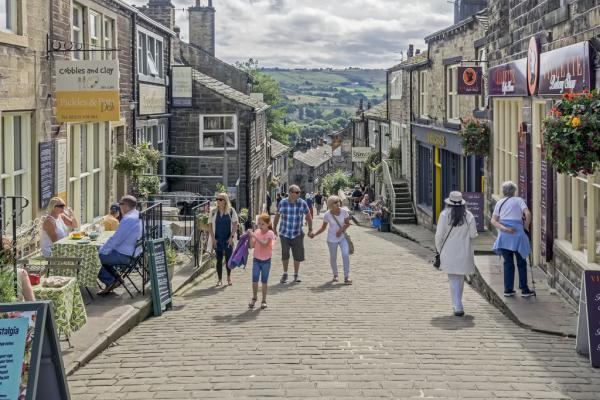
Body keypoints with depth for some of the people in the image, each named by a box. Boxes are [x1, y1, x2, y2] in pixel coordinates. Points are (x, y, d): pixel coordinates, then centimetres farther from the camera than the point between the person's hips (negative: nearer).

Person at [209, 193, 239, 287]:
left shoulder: (231, 211, -3)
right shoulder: (213, 211, 2)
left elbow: (235, 225, -2)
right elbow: (210, 225, 4)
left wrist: (232, 237, -10)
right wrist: (213, 238, -4)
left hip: (228, 240, -1)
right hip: (217, 240, 1)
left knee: (228, 259, 3)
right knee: (219, 259, 3)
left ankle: (229, 278, 21)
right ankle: (220, 279, 12)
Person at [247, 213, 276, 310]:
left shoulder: (270, 233, -11)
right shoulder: (257, 231, 0)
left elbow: (264, 244, -26)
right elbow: (252, 246, -2)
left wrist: (254, 236, -29)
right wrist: (251, 237, -16)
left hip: (266, 260, -3)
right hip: (256, 259, 3)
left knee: (264, 281, 5)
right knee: (254, 280, 0)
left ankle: (264, 300, 14)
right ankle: (254, 298, 17)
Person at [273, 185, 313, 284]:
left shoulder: (302, 203, -4)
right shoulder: (283, 203, -4)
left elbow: (308, 216, 6)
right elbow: (277, 215, 11)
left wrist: (310, 229, 2)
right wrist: (274, 228, 15)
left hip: (297, 234, 1)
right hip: (284, 233, 0)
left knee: (298, 255, 1)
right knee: (285, 254, -2)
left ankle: (296, 275, 17)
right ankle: (285, 274, 16)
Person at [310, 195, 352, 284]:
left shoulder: (344, 212, -11)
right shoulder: (327, 215, -12)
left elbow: (347, 223, -1)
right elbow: (323, 228, -2)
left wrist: (341, 229, -19)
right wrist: (314, 234, -14)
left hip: (342, 237, 0)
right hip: (332, 239, 0)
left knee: (345, 254, -17)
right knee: (333, 258, 8)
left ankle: (346, 277, -12)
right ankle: (335, 275, 33)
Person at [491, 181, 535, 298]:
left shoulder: (500, 203, 10)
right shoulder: (518, 200, 2)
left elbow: (493, 220, 1)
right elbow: (527, 214, -13)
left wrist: (504, 228, -8)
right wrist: (526, 226, -1)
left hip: (504, 236, 3)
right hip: (517, 235, -3)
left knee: (508, 263, 9)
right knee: (521, 263, 6)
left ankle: (508, 290, 9)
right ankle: (524, 290, 8)